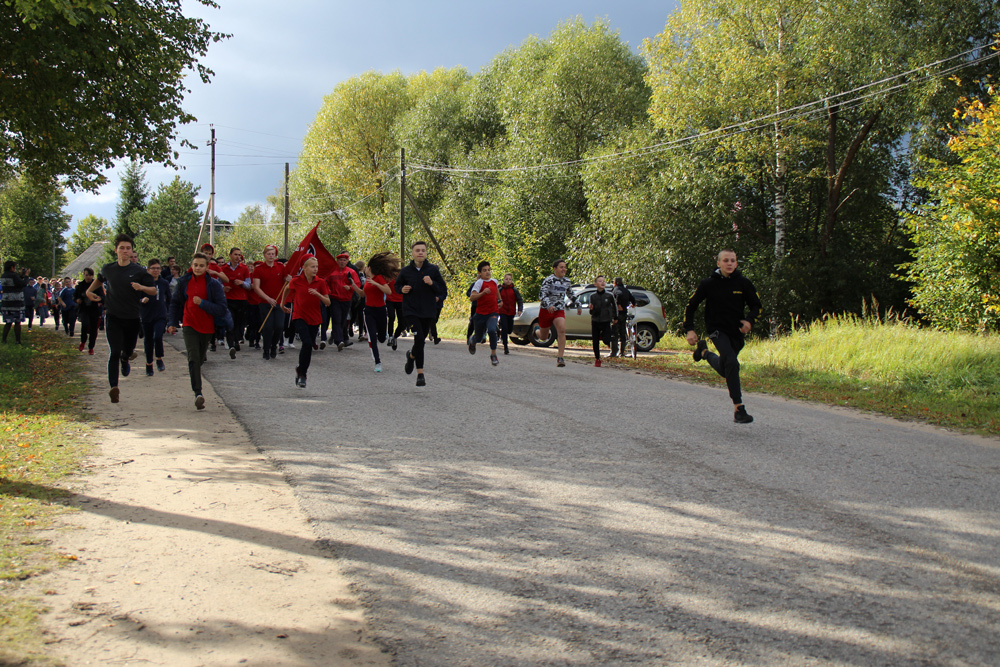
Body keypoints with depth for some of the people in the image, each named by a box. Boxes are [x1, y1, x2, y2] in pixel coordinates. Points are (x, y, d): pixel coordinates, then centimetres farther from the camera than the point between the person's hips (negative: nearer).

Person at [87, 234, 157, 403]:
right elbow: (99, 279, 28)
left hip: (132, 318, 0)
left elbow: (154, 290, -1)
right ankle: (113, 387, -18)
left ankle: (124, 360, 55)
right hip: (112, 317, 0)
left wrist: (142, 287, -20)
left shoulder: (139, 271, -4)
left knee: (128, 350, 16)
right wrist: (89, 290, 15)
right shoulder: (108, 269, 4)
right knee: (114, 352, -14)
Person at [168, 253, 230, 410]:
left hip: (207, 327, 0)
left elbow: (222, 310, -12)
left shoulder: (214, 284, -6)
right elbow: (174, 302, 16)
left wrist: (202, 303, -21)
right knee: (193, 358, -16)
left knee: (199, 358, 14)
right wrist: (172, 323, 11)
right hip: (189, 325, 0)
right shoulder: (184, 282, 2)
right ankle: (198, 393, -24)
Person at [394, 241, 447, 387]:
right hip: (410, 310, -2)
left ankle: (411, 355, 44)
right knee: (419, 338, -19)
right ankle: (420, 373, -5)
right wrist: (402, 289, -6)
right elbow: (397, 285, 17)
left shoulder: (433, 270, -2)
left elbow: (443, 291, 0)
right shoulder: (406, 271, -1)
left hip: (427, 311, 2)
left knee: (421, 339, 11)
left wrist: (432, 283, -17)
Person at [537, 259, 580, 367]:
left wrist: (578, 306, 23)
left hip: (559, 311, 3)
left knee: (562, 331, -24)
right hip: (546, 310, -3)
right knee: (543, 338, 10)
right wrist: (548, 305, -38)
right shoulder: (549, 280, -11)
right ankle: (537, 331, 49)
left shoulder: (567, 281, 8)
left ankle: (560, 358, -24)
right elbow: (542, 295, -21)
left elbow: (571, 295, 26)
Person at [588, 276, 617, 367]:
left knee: (606, 340, -12)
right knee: (595, 342, 3)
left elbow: (614, 306, 14)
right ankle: (597, 359, 18)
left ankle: (603, 335, 24)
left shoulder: (609, 295, -3)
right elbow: (592, 312, 7)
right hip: (595, 321, 1)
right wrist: (591, 309, -16)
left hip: (606, 321, -1)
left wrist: (615, 318, 21)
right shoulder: (592, 296, 1)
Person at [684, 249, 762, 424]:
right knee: (732, 363, -26)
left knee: (724, 370, 17)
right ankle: (739, 409, -23)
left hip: (737, 332, 4)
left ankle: (704, 352, 50)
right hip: (717, 329, -4)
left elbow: (756, 305, 6)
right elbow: (691, 306, 3)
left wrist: (750, 320, -14)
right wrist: (689, 329, -5)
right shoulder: (709, 284, -7)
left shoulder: (743, 283, -3)